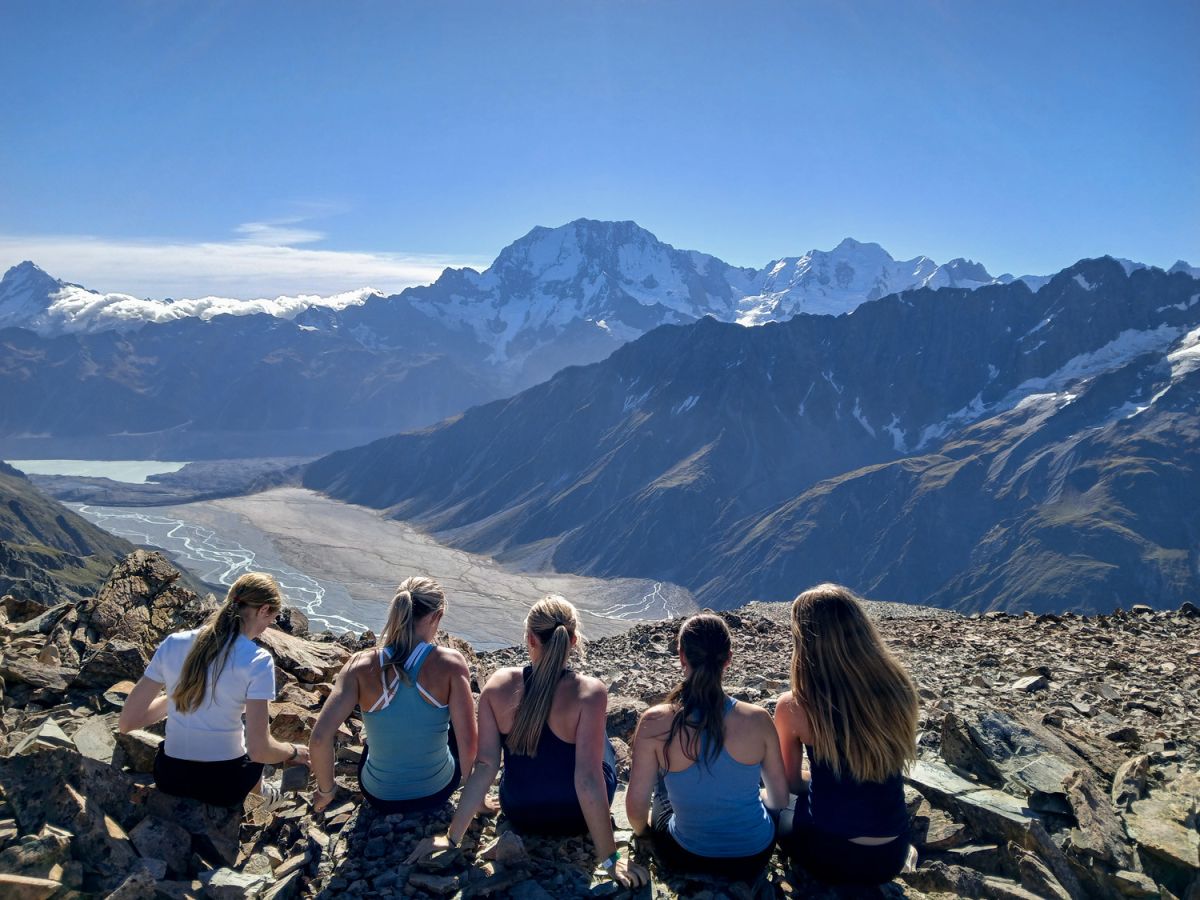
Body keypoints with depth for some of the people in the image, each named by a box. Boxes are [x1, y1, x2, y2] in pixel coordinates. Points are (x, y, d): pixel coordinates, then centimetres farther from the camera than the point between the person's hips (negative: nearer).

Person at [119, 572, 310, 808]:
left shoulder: (173, 643, -7)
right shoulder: (257, 661, -19)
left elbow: (126, 723, -1)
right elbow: (259, 751, -21)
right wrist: (293, 752, 0)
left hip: (169, 779, 4)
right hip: (224, 785, -3)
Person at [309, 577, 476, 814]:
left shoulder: (361, 666, -19)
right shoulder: (451, 663, -22)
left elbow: (319, 739, -22)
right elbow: (469, 743, -21)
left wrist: (325, 790, -3)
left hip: (380, 798, 2)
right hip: (438, 792, -1)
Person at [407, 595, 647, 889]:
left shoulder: (498, 686, -21)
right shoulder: (589, 692, -29)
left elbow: (485, 766, -18)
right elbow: (588, 778, -29)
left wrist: (452, 837, -8)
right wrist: (609, 858, -20)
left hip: (520, 814, 3)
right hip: (579, 815, -2)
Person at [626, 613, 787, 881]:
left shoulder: (655, 723, -22)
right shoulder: (758, 720, -19)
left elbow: (636, 806, -13)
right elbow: (780, 799, -5)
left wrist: (642, 828, 11)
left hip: (685, 857, -1)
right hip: (755, 854, 1)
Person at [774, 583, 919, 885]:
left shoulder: (793, 707, -20)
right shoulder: (897, 688, -11)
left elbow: (790, 783, -2)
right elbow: (879, 770, 7)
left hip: (831, 855, -4)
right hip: (893, 856, 4)